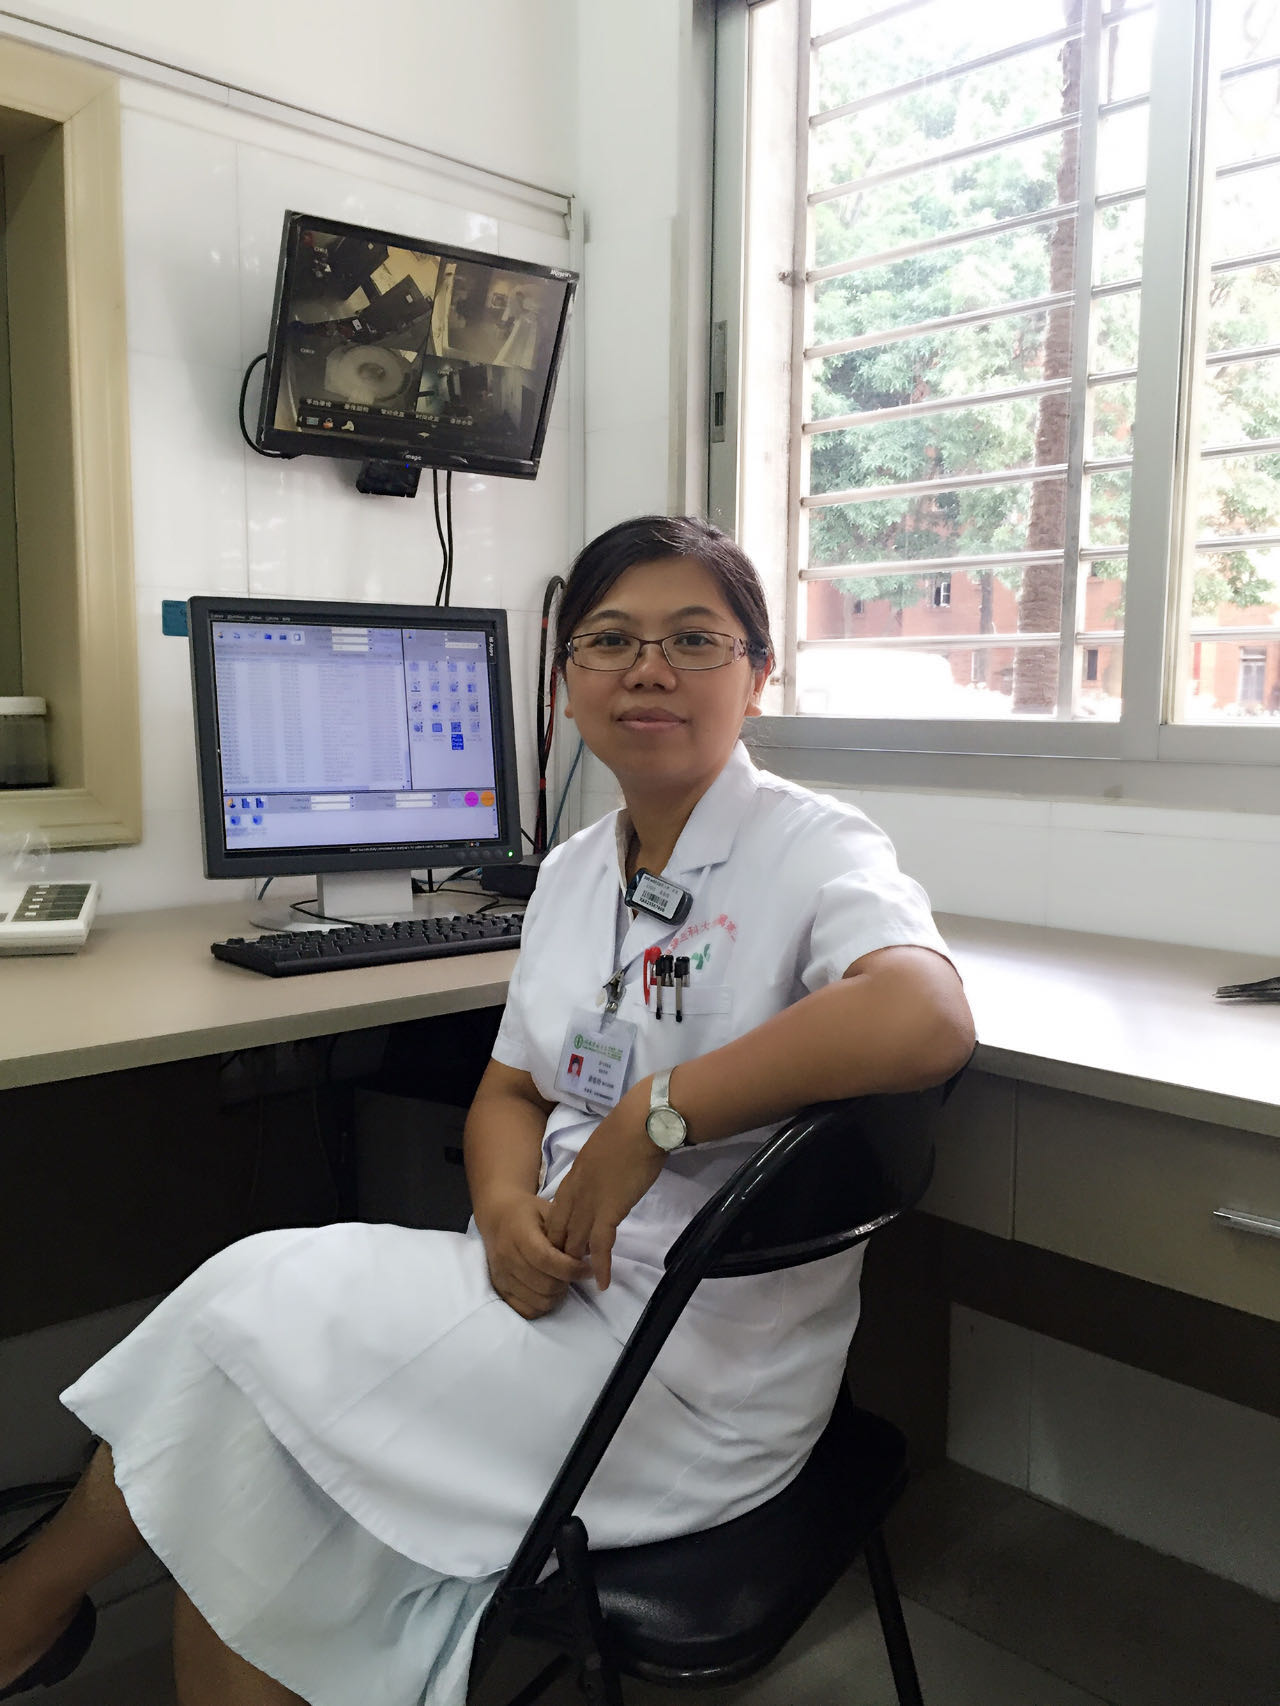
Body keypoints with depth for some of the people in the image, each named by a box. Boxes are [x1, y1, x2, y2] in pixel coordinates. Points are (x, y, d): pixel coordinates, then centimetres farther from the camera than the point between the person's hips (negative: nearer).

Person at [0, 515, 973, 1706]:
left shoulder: (807, 847, -14)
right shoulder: (574, 869, 8)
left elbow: (928, 1016, -34)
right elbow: (514, 1087, 13)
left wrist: (654, 1114, -29)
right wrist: (508, 1210, -10)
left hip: (694, 1374, -6)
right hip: (557, 1286, 6)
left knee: (255, 1311, -8)